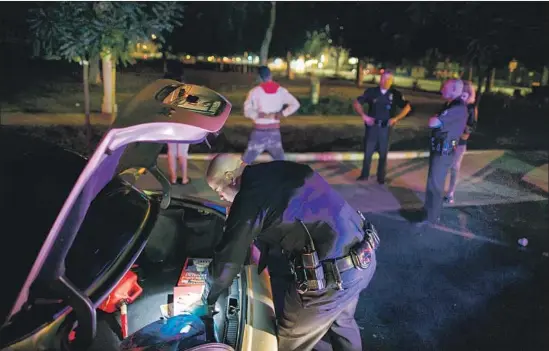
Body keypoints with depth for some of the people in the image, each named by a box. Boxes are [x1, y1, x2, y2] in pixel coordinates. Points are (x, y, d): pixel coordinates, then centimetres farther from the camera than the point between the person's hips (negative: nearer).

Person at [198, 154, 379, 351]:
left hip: (332, 274, -9)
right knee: (341, 321, 34)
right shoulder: (278, 170, 12)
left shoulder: (250, 198, -14)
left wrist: (208, 300, 14)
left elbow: (226, 260, -4)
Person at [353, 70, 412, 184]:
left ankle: (381, 177, 23)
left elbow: (407, 107, 5)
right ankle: (364, 175, 22)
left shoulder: (395, 94, -1)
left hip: (385, 128, 0)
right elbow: (356, 103, 1)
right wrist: (363, 115, -11)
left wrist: (396, 118, -7)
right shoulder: (371, 91, -2)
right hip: (372, 126, 0)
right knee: (368, 151, 8)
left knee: (383, 153, 10)